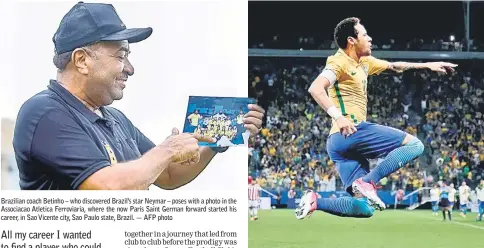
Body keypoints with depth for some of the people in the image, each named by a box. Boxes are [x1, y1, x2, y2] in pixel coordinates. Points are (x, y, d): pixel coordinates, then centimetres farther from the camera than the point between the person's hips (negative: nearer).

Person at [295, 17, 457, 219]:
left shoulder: (364, 62, 21)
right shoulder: (340, 62, -7)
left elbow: (393, 66, 35)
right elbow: (315, 88, -22)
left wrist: (427, 65, 32)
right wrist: (338, 116, -33)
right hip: (349, 132, -9)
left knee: (364, 209, 4)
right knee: (414, 144, -8)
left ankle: (315, 202, -7)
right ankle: (368, 181, -18)